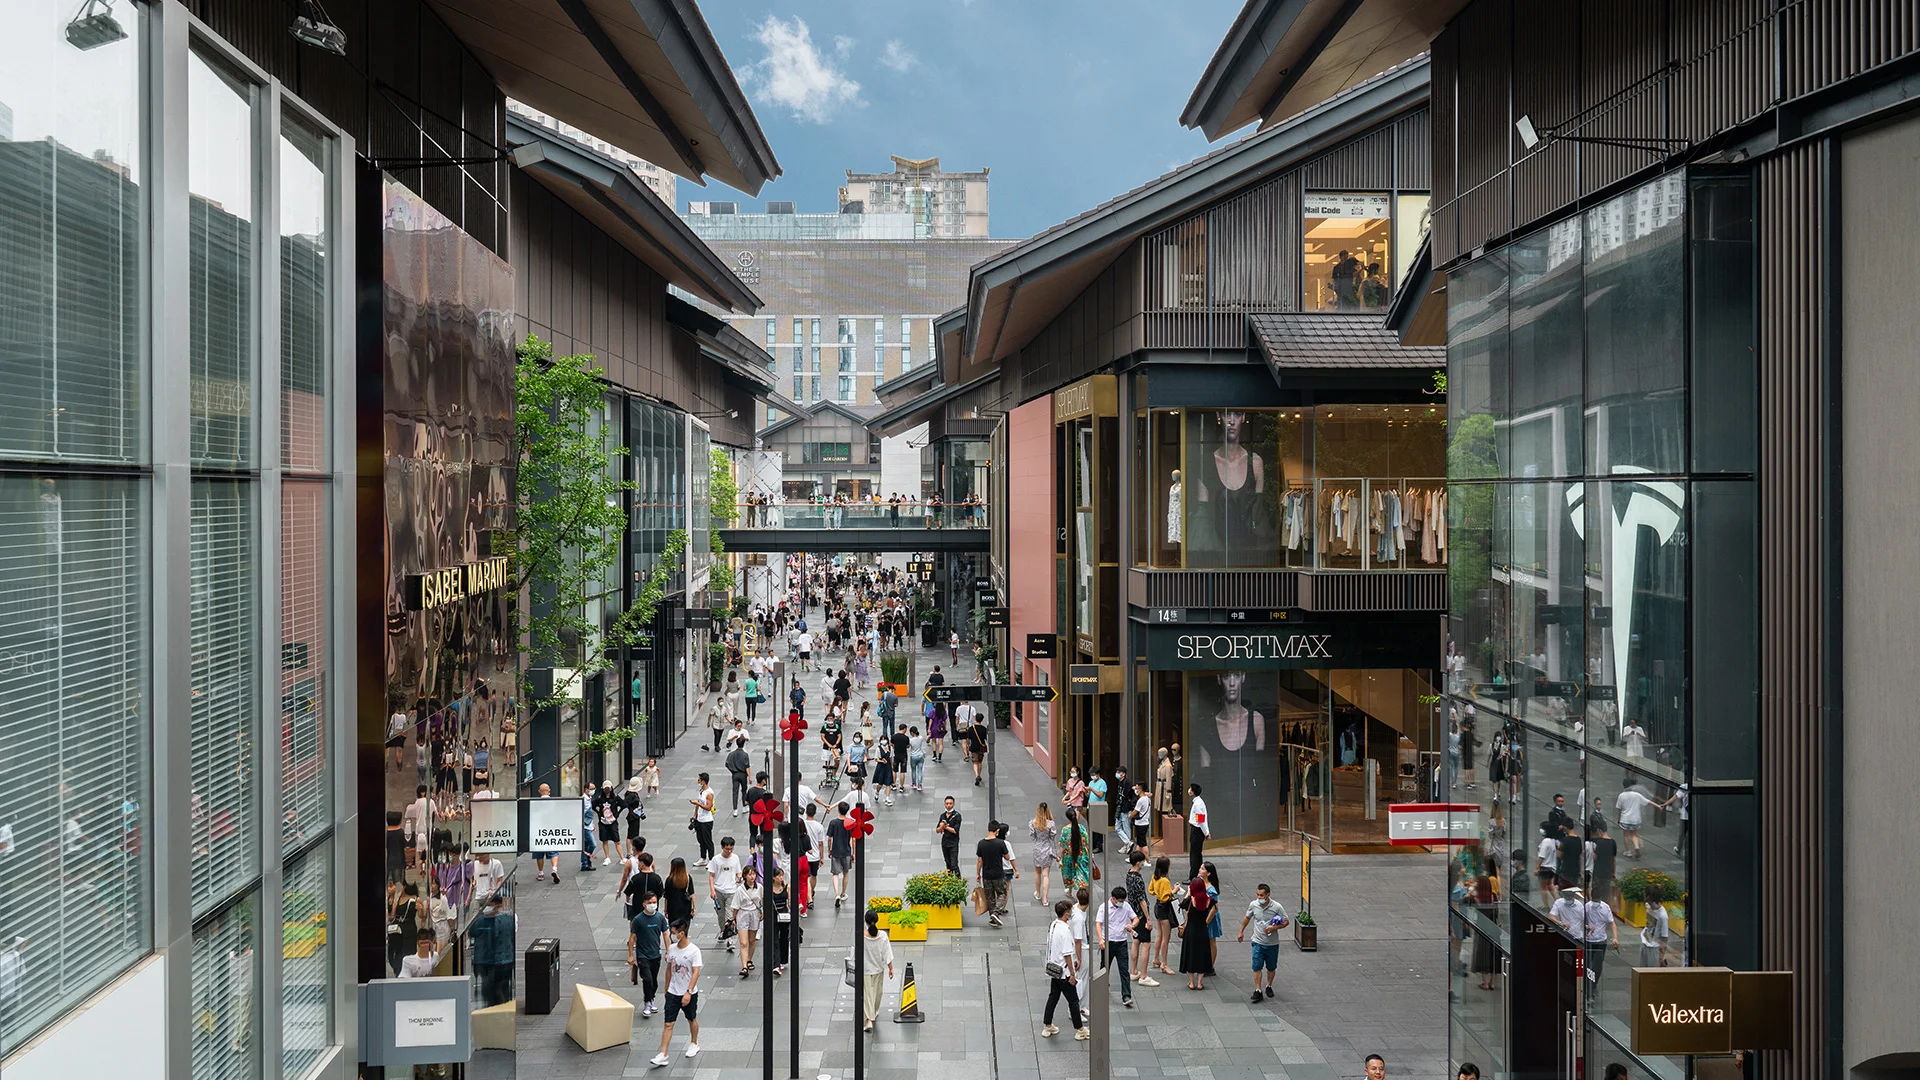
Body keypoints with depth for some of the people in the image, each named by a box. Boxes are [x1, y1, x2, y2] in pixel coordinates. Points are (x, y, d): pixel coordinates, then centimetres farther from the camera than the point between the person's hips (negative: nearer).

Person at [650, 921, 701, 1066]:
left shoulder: (694, 950, -17)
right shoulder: (671, 948, -1)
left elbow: (696, 973, -19)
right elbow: (669, 969, 12)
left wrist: (688, 992, -26)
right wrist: (667, 988, 16)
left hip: (689, 993, -3)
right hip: (673, 992, 3)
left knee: (692, 1020, 17)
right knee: (668, 1024, -2)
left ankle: (694, 1044, 39)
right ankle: (663, 1055, -3)